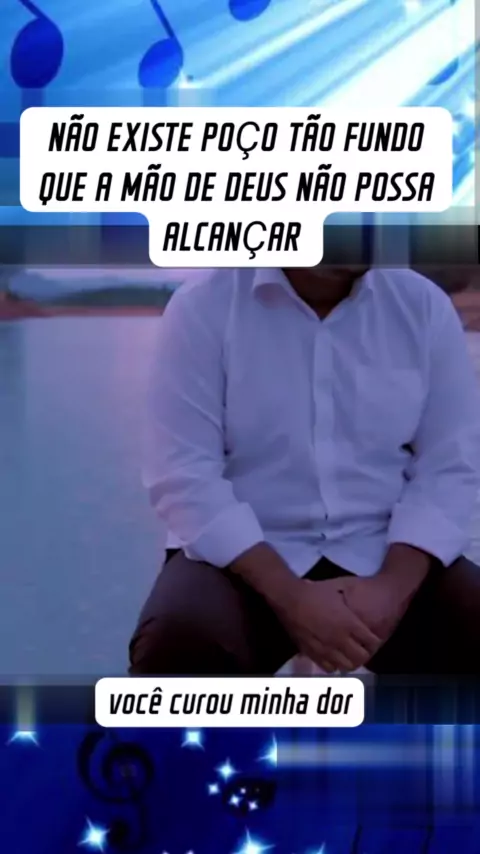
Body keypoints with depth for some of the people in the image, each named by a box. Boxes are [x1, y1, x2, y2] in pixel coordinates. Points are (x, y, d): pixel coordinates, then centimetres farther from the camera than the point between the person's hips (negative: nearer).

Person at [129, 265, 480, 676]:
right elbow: (183, 477, -12)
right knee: (177, 644, -32)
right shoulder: (203, 307, -7)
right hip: (242, 554, -2)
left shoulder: (423, 306, 2)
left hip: (382, 554, 2)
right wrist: (290, 597, -23)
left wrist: (392, 586, -17)